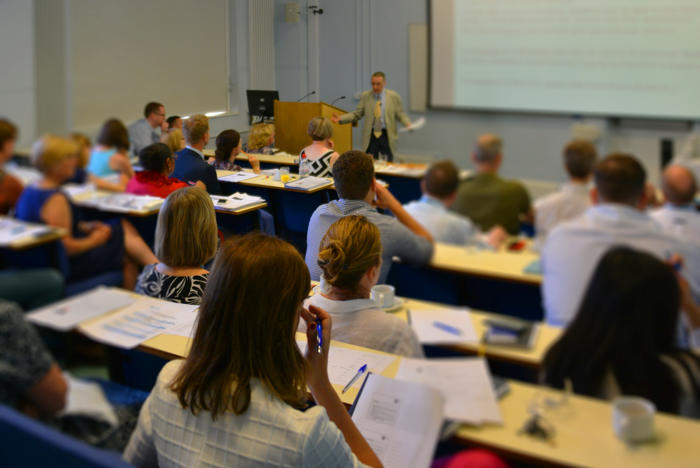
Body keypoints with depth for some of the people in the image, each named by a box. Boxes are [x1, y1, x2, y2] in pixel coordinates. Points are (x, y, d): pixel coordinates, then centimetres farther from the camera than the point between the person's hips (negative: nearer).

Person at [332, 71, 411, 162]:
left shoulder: (394, 96, 2)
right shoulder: (365, 96, 4)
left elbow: (400, 114, 4)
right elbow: (356, 114, 5)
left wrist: (408, 124, -16)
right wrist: (340, 119, -9)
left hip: (387, 135, -1)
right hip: (370, 135, 1)